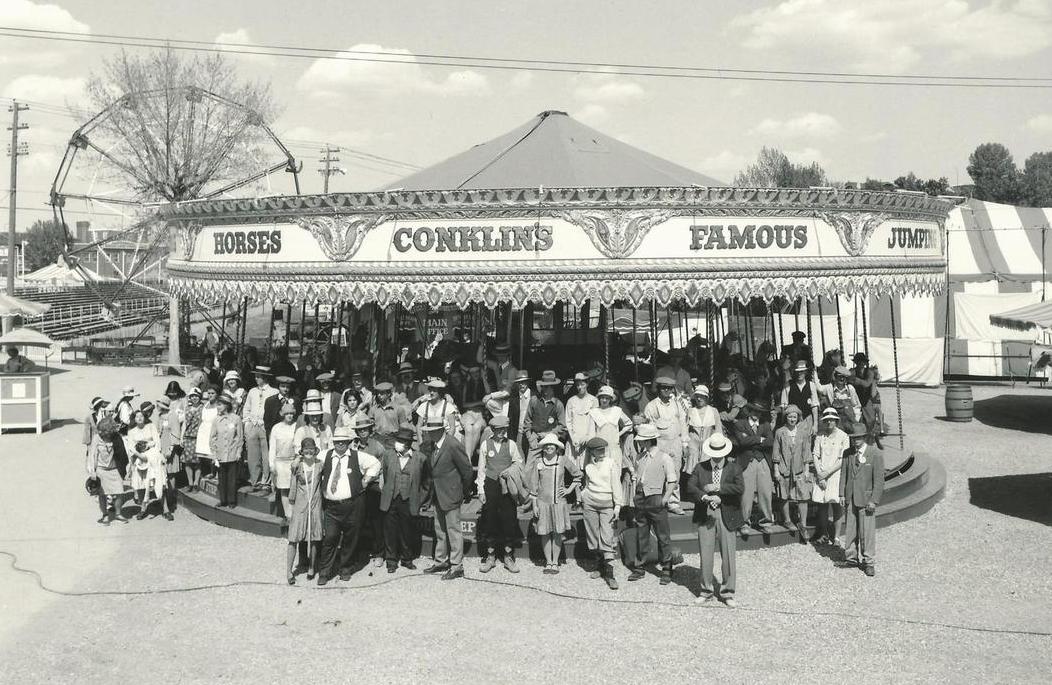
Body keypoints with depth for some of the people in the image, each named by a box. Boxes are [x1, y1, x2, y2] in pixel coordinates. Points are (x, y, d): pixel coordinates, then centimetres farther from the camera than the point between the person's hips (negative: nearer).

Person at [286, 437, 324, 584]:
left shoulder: (320, 464, -3)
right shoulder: (297, 466, -5)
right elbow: (292, 488, -1)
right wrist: (290, 508, 3)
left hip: (315, 506, 1)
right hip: (299, 506, -1)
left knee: (313, 539, 8)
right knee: (294, 539, -2)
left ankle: (311, 568, 25)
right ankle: (290, 571, 7)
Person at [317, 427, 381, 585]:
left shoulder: (357, 456, 2)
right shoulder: (325, 456, 5)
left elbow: (375, 464, 8)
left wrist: (366, 480, 4)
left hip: (353, 505, 0)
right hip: (331, 505, 0)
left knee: (350, 539, 7)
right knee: (329, 538, -6)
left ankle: (345, 569, 24)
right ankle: (324, 572, 4)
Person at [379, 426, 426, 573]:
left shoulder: (420, 458, -6)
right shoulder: (388, 454, -1)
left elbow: (425, 481, 5)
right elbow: (382, 474, 14)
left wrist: (421, 499, 5)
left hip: (409, 503, -1)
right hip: (390, 501, 1)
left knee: (407, 532, 10)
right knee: (390, 532, 6)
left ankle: (407, 559, 28)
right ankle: (391, 561, 20)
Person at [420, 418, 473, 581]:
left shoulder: (453, 445, -21)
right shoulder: (429, 444, 1)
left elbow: (467, 469, -13)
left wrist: (464, 491, -3)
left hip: (450, 494, -8)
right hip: (438, 495, 8)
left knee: (453, 529, -2)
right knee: (440, 530, 17)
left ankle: (457, 566, 6)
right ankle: (441, 561, 29)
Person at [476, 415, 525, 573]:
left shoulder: (511, 445, 2)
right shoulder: (485, 445, 3)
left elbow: (519, 465, 9)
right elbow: (481, 468, 5)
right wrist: (481, 490, 1)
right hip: (490, 485, 0)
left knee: (509, 520, 0)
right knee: (489, 520, 3)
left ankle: (508, 557, 12)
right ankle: (490, 557, 15)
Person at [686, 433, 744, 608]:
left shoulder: (734, 467, 3)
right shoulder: (700, 467, 6)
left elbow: (739, 488, -13)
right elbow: (690, 487, -6)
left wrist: (718, 488, -16)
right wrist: (705, 497, -22)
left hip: (727, 516, -1)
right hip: (705, 516, 1)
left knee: (728, 555, 2)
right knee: (706, 555, 5)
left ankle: (727, 593, 15)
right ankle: (706, 591, 19)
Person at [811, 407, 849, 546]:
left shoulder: (843, 436, -3)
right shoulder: (819, 436, 8)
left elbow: (843, 461, -6)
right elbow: (815, 456, 7)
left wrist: (827, 473, -10)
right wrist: (819, 474, -6)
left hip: (836, 474, -3)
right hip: (821, 475, 3)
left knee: (836, 506, -4)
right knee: (822, 506, 4)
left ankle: (836, 537, 2)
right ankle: (823, 535, 15)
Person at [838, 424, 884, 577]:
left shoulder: (876, 454, -7)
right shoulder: (848, 454, 6)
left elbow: (879, 479, -8)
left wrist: (874, 501, -11)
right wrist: (842, 494, 4)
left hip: (866, 499, -4)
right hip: (850, 499, 4)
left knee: (867, 532, 0)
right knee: (850, 531, 10)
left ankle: (869, 563, 12)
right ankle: (851, 559, 22)